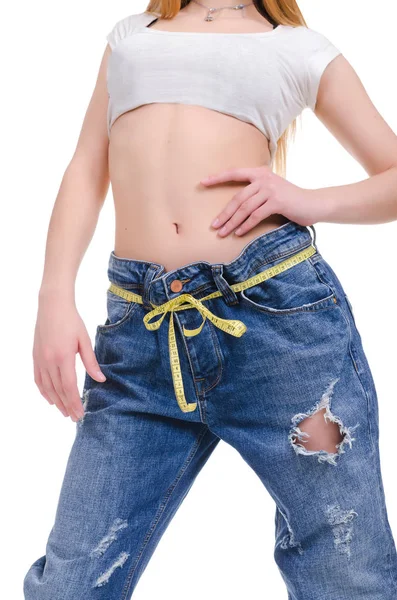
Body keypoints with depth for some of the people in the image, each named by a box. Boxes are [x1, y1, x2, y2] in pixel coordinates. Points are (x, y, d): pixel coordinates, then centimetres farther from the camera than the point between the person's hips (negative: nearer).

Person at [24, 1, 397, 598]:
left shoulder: (303, 48, 15)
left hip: (280, 307, -1)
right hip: (140, 326, 2)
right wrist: (55, 300, 2)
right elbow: (86, 172, 16)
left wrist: (313, 200, -5)